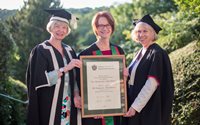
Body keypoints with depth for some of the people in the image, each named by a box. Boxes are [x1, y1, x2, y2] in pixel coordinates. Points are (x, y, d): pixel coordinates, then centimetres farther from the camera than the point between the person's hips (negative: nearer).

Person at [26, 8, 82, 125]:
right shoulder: (40, 50, -7)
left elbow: (74, 78, 12)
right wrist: (65, 68, -21)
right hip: (49, 105, -5)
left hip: (69, 106, 5)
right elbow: (39, 79, -17)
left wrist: (76, 95, -6)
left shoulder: (69, 50, 10)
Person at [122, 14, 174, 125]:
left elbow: (152, 83, -21)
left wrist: (135, 107, -22)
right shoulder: (140, 53, 10)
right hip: (134, 104, 8)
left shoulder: (157, 53, -14)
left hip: (149, 108, -8)